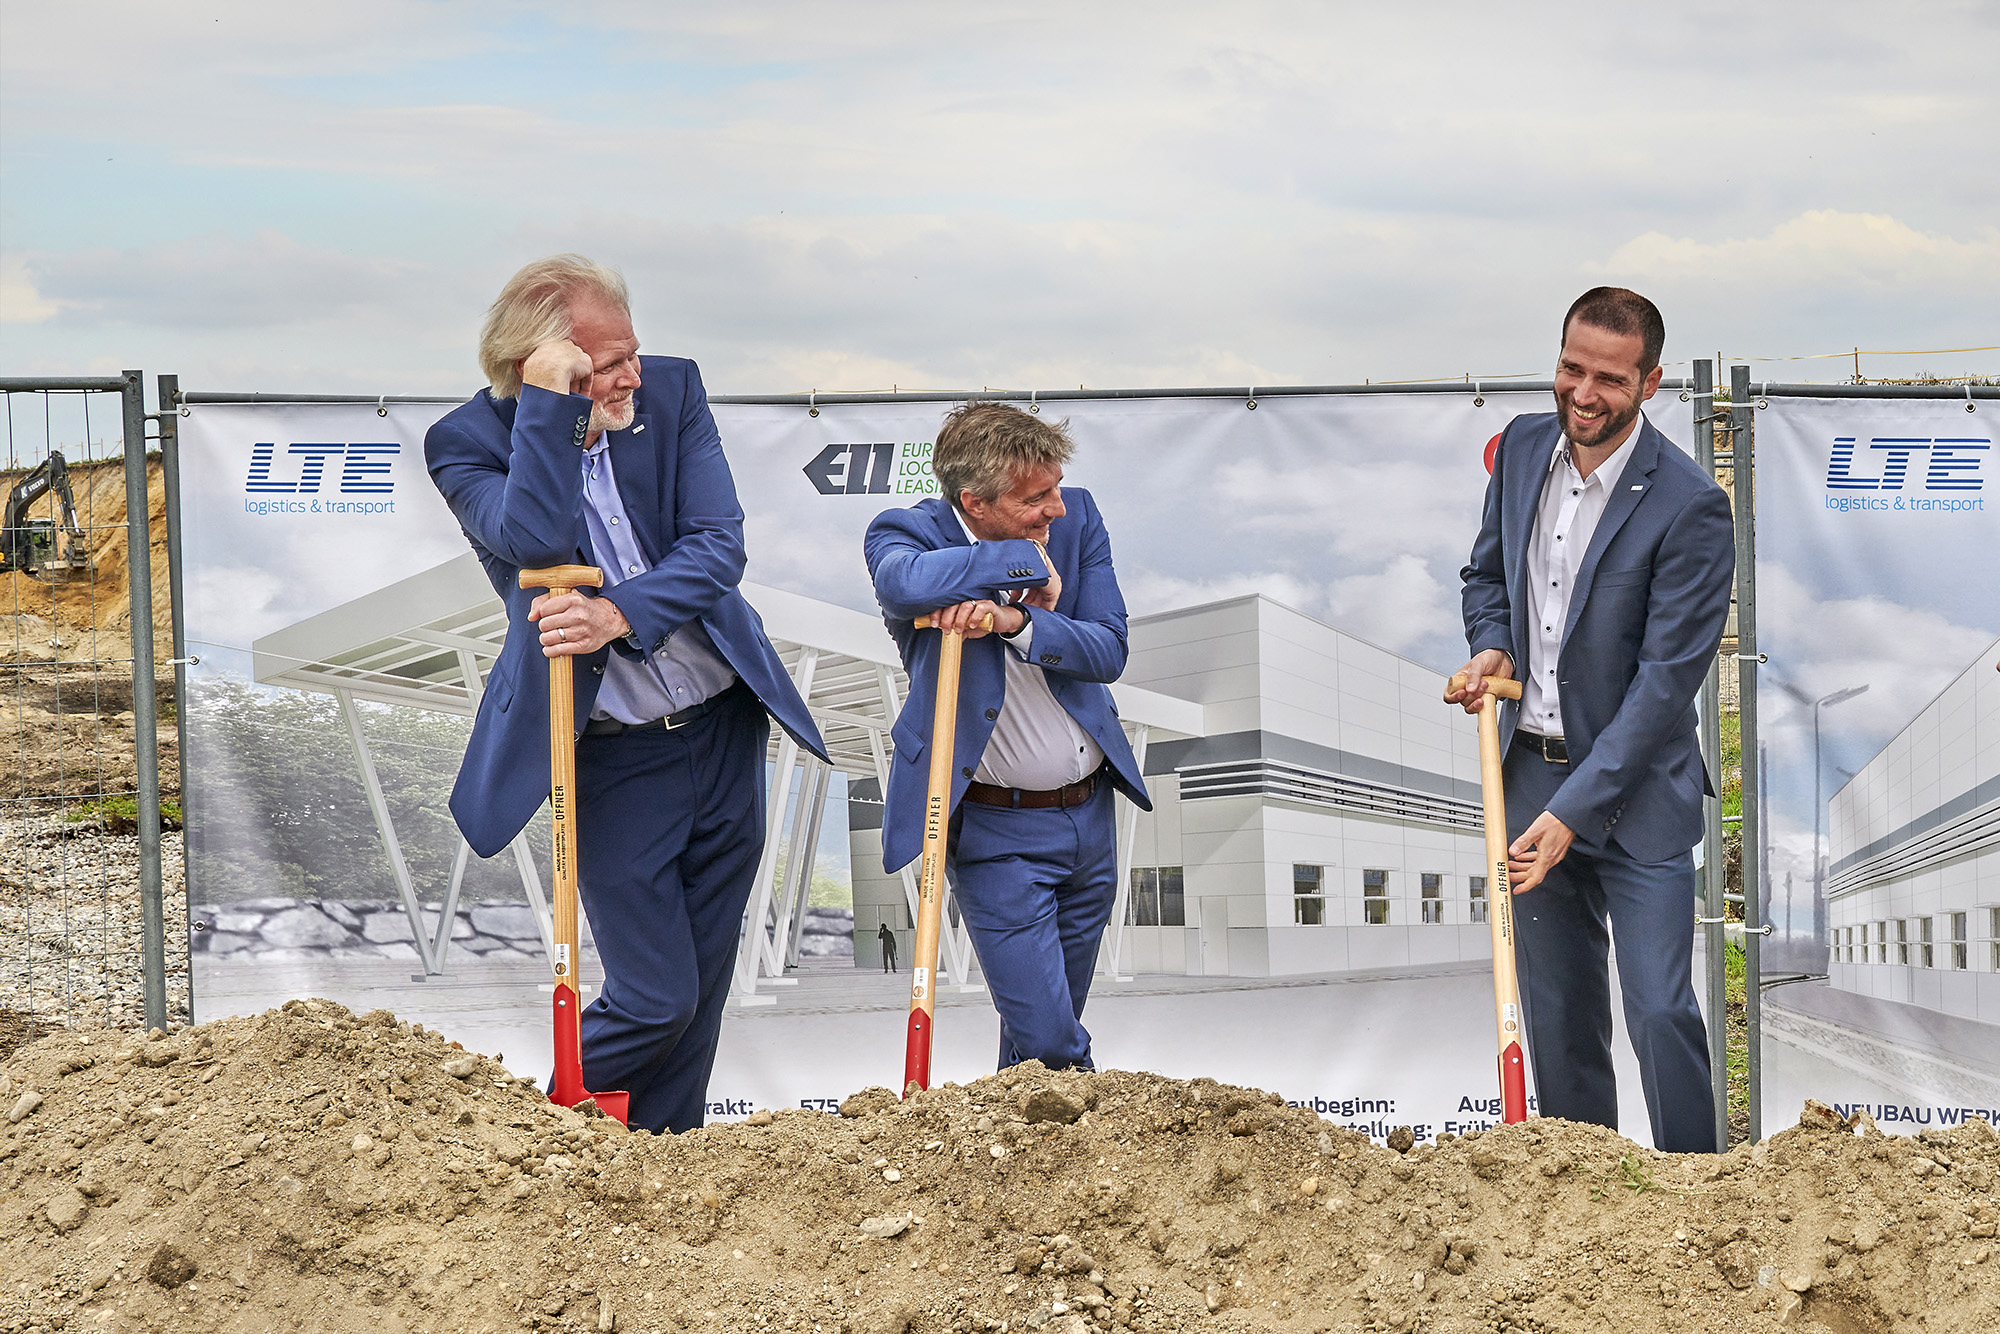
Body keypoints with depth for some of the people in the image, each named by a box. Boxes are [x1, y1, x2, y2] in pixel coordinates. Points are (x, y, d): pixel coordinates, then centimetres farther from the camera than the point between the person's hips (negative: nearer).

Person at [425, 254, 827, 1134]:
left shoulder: (671, 391, -4)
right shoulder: (466, 444, -12)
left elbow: (717, 548, -11)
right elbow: (538, 542, -30)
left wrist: (619, 614, -26)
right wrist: (547, 404, -29)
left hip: (724, 731, 4)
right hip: (612, 758, -4)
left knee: (701, 993, 12)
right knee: (654, 998, -4)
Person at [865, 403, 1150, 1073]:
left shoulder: (1078, 518, -3)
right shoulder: (906, 532, -15)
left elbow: (1108, 651, -10)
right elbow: (905, 582, -40)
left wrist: (1014, 618, -27)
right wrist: (1030, 565, -28)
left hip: (1091, 812, 5)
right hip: (996, 831, -5)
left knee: (1053, 1032, 18)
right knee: (1048, 1045, -11)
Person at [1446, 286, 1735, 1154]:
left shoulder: (1690, 508, -17)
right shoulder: (1522, 447, 2)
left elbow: (1667, 677, -18)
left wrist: (1573, 810, -21)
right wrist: (1492, 648, -4)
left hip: (1634, 790, -5)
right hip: (1533, 773, 5)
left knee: (1659, 1010, -10)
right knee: (1556, 1012, 10)